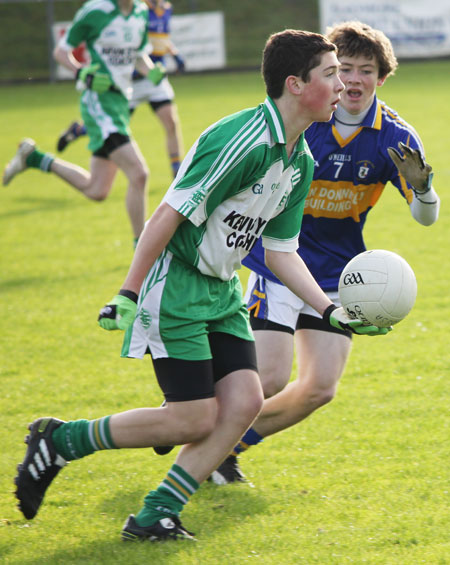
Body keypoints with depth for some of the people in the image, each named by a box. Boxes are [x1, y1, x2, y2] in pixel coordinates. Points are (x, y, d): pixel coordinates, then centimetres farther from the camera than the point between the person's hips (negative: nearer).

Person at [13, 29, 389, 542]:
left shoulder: (300, 162, 7)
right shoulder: (244, 140, -22)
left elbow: (281, 253, 13)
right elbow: (169, 215, -22)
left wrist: (331, 311, 3)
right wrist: (128, 295, -23)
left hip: (221, 292, 9)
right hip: (174, 288, -9)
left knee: (244, 401, -6)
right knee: (195, 419, -9)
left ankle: (155, 516, 2)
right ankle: (58, 442, 7)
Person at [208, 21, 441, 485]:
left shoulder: (394, 137, -10)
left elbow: (426, 217, -15)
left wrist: (422, 188, -37)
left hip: (336, 274, 3)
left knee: (320, 388, -1)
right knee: (269, 378, -14)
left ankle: (231, 445, 19)